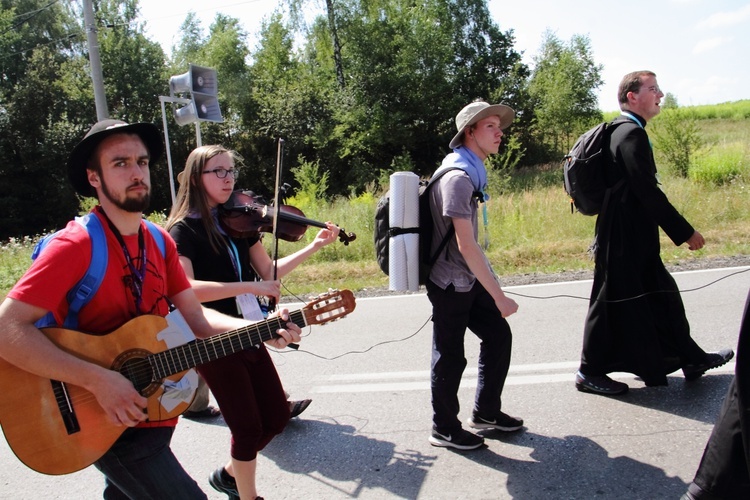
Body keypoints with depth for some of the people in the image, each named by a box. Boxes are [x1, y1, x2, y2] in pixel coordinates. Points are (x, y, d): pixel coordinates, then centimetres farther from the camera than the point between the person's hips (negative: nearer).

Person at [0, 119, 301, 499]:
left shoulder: (159, 240, 4)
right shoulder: (76, 244, -18)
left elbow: (195, 318, 2)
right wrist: (97, 380, -30)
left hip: (154, 411, 7)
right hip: (106, 425, -7)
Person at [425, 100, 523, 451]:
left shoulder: (470, 172, 10)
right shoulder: (458, 176, -21)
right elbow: (465, 244, -27)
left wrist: (492, 284, 20)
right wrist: (499, 296, -24)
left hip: (469, 279, 9)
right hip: (451, 283, -9)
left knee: (498, 335, 11)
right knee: (450, 356, 3)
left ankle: (486, 412, 27)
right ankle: (444, 429, 20)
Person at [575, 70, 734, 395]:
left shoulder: (624, 132, 15)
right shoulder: (632, 133, -16)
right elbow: (648, 192, -22)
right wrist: (684, 231, -17)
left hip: (632, 237, 10)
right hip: (624, 238, -10)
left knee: (659, 295, 17)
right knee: (614, 302, -1)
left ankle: (690, 359, 30)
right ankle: (591, 371, 12)